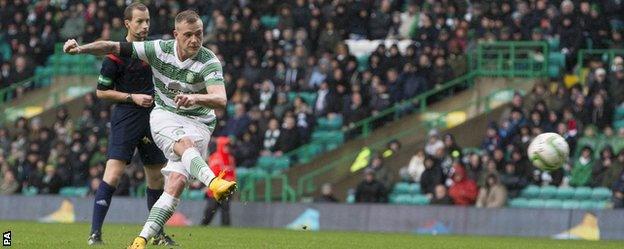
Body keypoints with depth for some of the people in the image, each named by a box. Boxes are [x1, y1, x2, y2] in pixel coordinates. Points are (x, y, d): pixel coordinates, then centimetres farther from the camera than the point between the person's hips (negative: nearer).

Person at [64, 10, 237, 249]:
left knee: (176, 181, -18)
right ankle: (214, 182, -62)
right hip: (164, 116, 1)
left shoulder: (209, 62, -16)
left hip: (198, 123, -1)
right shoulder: (160, 49, -8)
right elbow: (114, 47, -2)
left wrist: (195, 98, -52)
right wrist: (81, 48, -15)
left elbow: (221, 100, -32)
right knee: (185, 144, -35)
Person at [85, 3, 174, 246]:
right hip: (125, 120, -6)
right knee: (113, 174, -16)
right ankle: (95, 233, -15)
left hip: (151, 119, 6)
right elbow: (101, 91, -6)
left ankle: (157, 234, 20)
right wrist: (132, 97, -12)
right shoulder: (116, 55, -10)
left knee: (157, 177, 9)